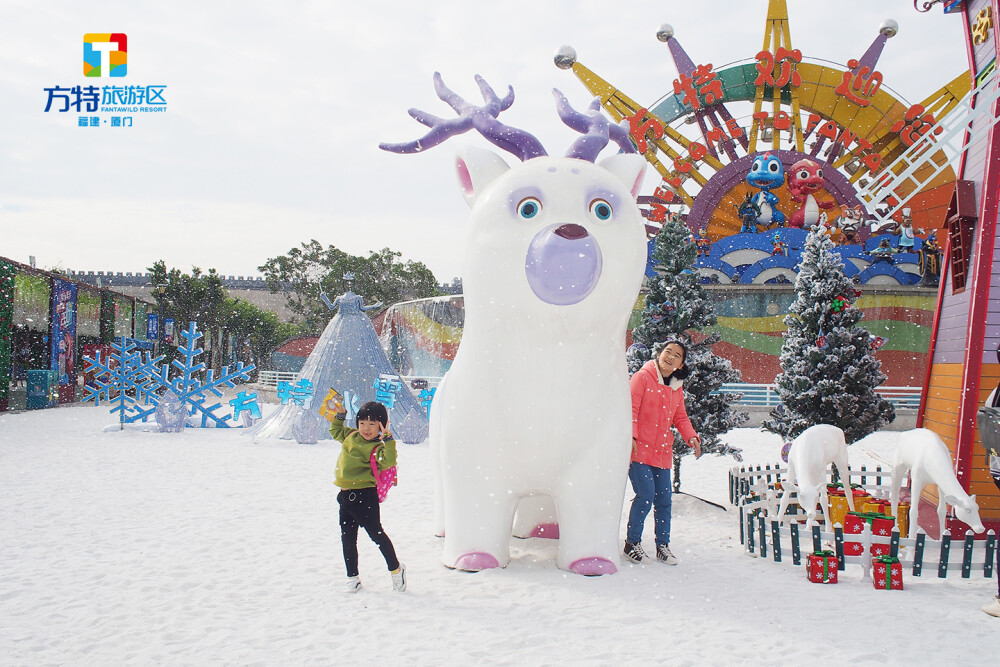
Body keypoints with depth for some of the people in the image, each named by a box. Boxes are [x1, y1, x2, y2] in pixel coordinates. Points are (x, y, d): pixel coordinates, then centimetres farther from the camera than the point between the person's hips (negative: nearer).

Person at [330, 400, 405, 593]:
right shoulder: (351, 436, 8)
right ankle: (352, 577, 23)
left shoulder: (377, 446, -12)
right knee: (347, 538, 11)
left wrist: (387, 439, -35)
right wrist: (340, 414, 15)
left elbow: (388, 461, -31)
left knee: (376, 533, 1)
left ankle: (396, 569, 20)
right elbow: (336, 431, 28)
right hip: (346, 496, 7)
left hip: (365, 496, -7)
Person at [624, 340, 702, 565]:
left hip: (662, 452, 6)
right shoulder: (642, 377, -5)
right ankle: (632, 543, 6)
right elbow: (631, 408, -12)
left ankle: (663, 546, 21)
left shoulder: (677, 388, 14)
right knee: (646, 496, -12)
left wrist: (691, 437, 2)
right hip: (638, 449, -6)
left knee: (664, 500, 7)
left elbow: (680, 417, 20)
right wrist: (630, 436, -25)